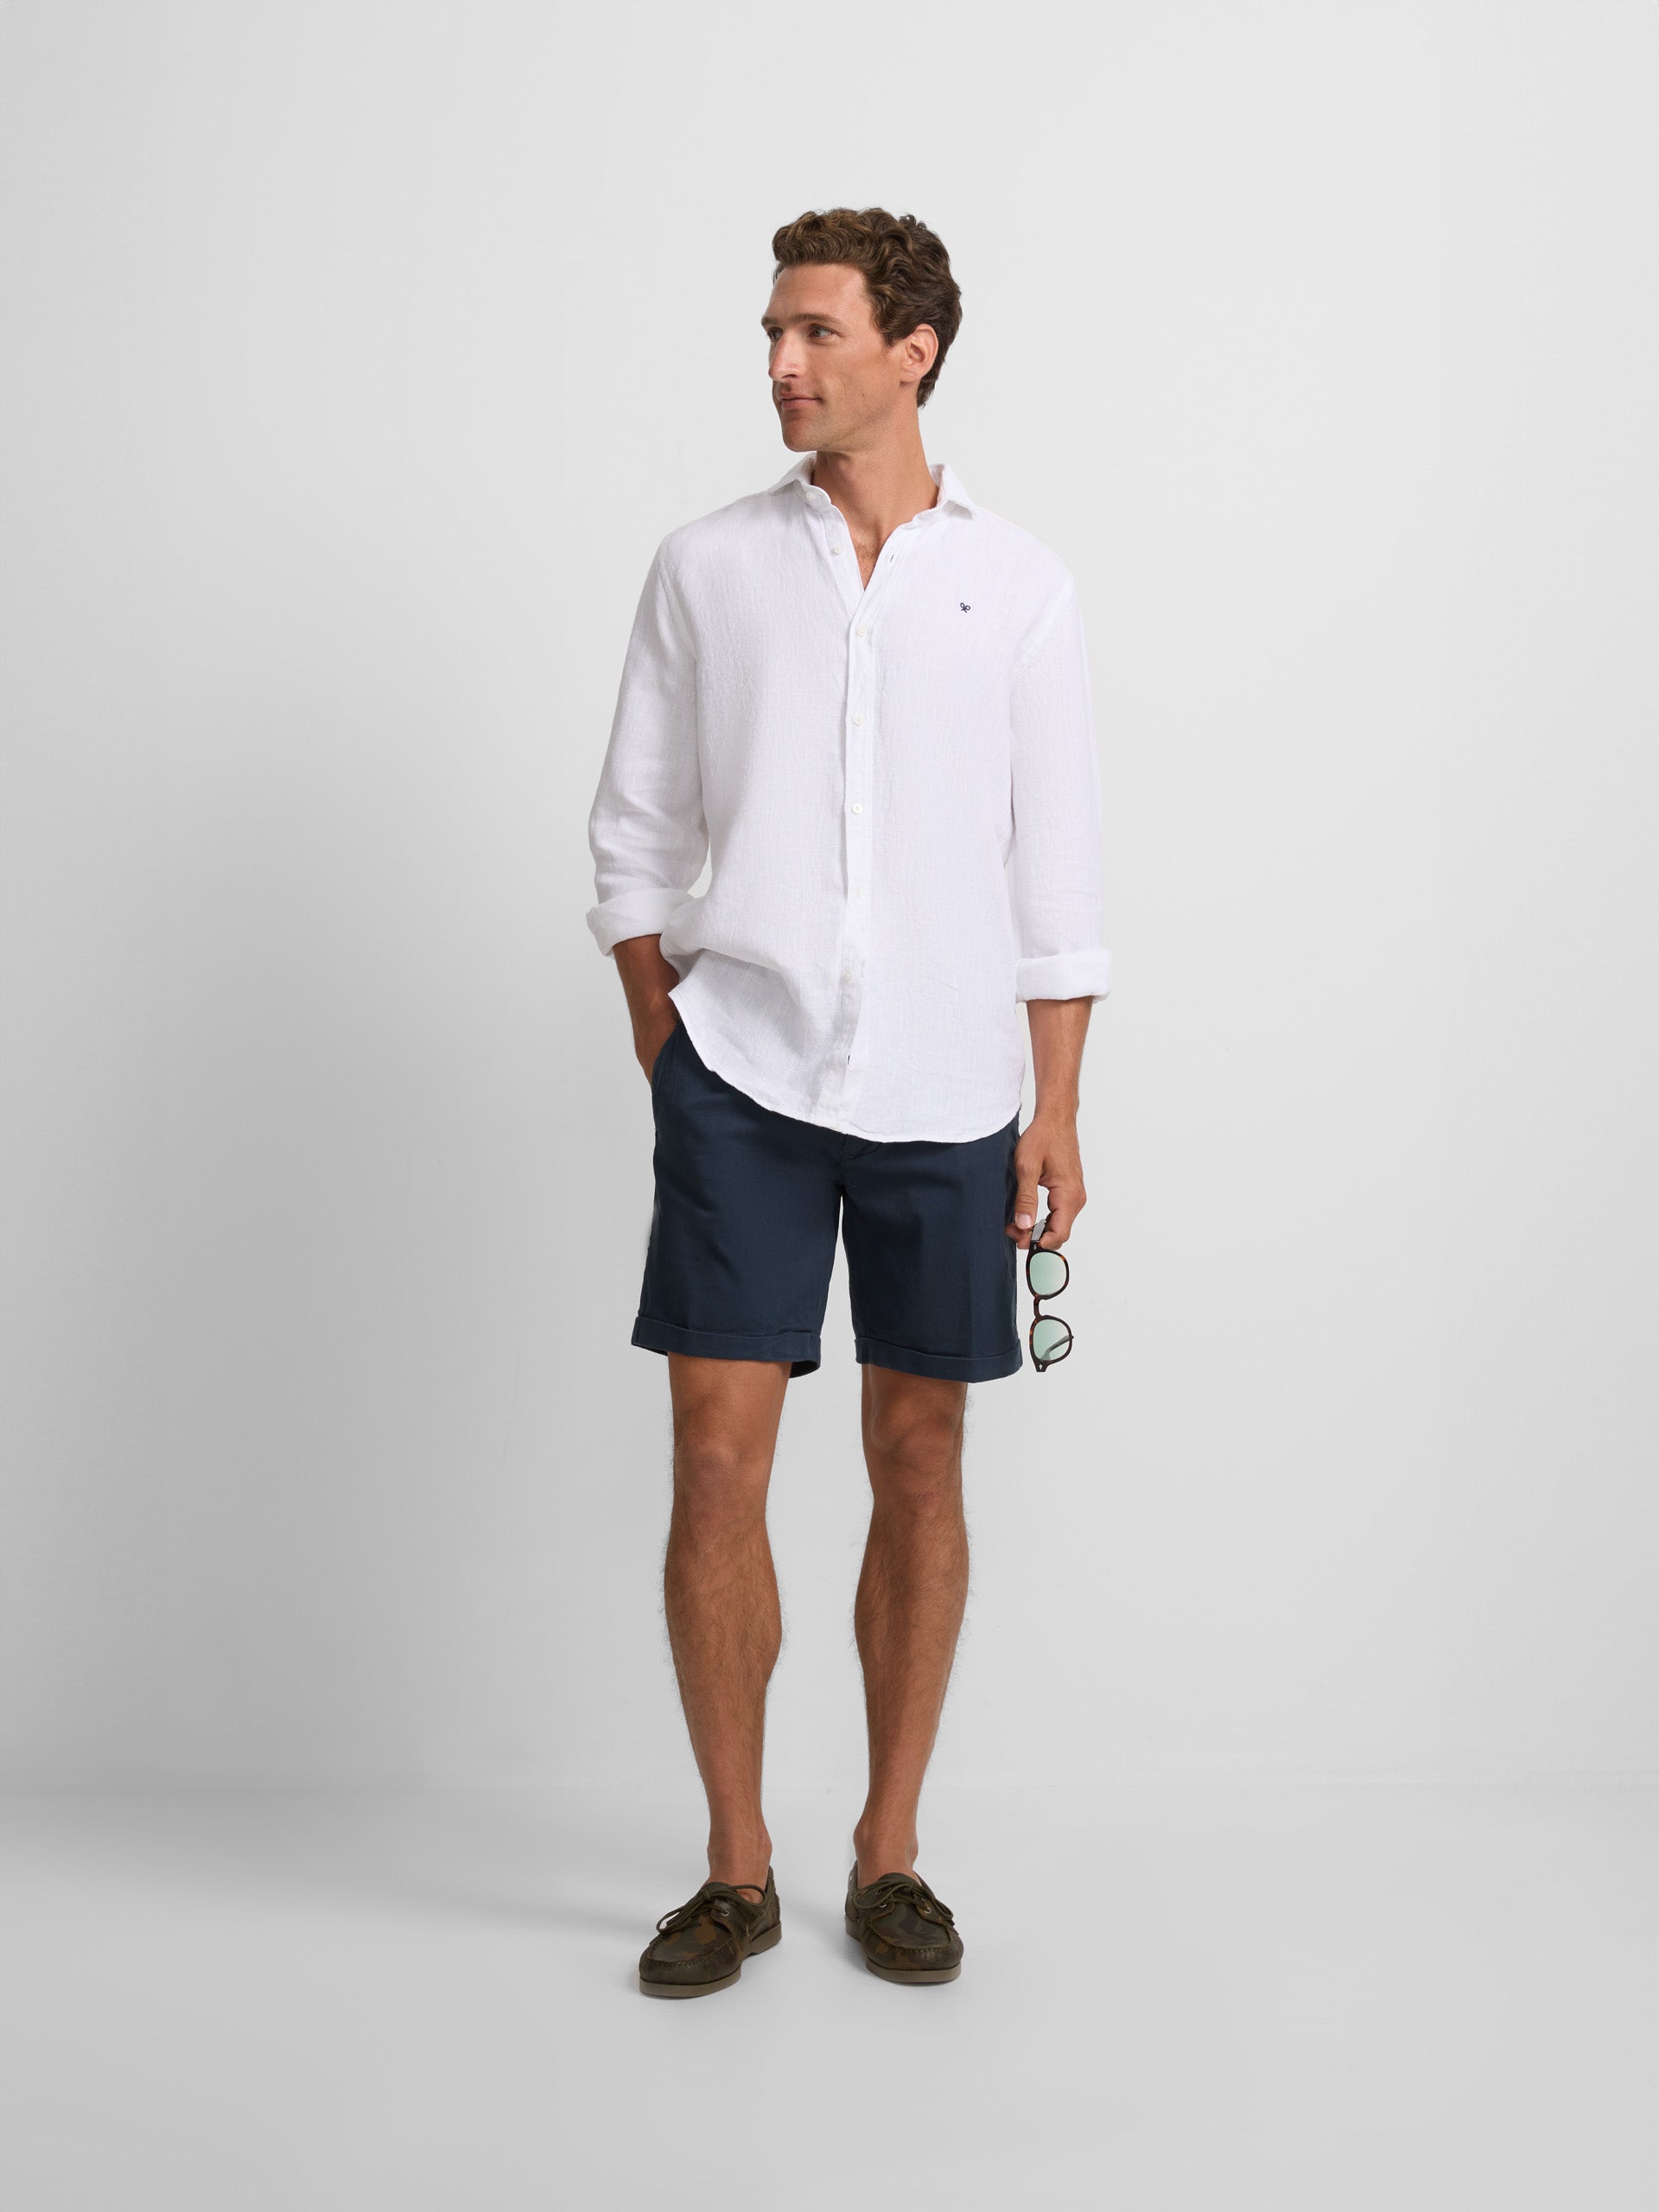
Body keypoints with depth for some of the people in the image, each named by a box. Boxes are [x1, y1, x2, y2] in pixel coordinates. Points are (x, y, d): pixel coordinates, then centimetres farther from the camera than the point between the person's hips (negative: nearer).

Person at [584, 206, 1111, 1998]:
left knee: (920, 1462, 6)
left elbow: (1056, 868, 6)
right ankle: (736, 1868, 12)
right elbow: (633, 832, 9)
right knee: (716, 1454, -3)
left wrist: (1056, 1110, 1)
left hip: (945, 1089, 0)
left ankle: (889, 1853, 21)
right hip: (742, 1077, 0)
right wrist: (662, 1050, 2)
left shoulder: (1020, 587, 6)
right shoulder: (705, 568, 6)